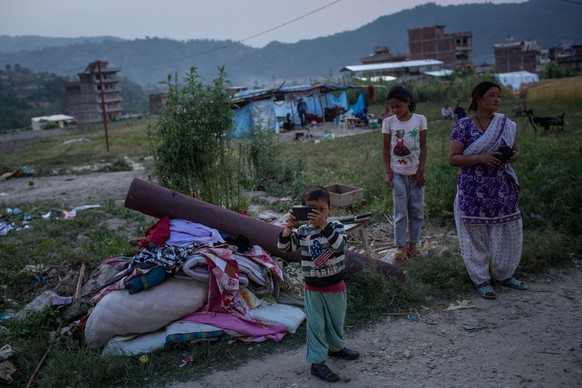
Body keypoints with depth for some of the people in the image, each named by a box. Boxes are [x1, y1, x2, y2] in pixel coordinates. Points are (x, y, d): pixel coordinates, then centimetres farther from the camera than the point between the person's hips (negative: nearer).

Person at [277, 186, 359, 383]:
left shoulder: (336, 227, -11)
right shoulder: (302, 231, -8)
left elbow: (340, 244, -31)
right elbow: (283, 247, -12)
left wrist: (324, 225, -41)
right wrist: (289, 226, -25)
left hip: (335, 286, 1)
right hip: (312, 288, -1)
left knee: (336, 320, 21)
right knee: (316, 324, 7)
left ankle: (337, 347, 46)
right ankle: (317, 362, 18)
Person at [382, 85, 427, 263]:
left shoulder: (420, 120, -3)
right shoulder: (389, 122, -2)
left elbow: (423, 146, -1)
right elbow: (386, 149, 2)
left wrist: (421, 170, -5)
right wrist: (388, 172, -4)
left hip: (415, 173, 1)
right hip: (398, 173, -1)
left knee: (417, 210, 7)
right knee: (400, 212, 3)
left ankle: (413, 244, 20)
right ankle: (401, 246, 12)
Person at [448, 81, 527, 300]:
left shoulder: (506, 124, 7)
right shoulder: (463, 126, -8)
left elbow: (515, 151, 16)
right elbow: (452, 159, -11)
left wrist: (513, 156, -8)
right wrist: (481, 158, -24)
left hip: (501, 189, 5)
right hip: (473, 191, -5)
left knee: (509, 233, 10)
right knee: (476, 237, 5)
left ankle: (504, 275, 31)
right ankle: (481, 280, 21)